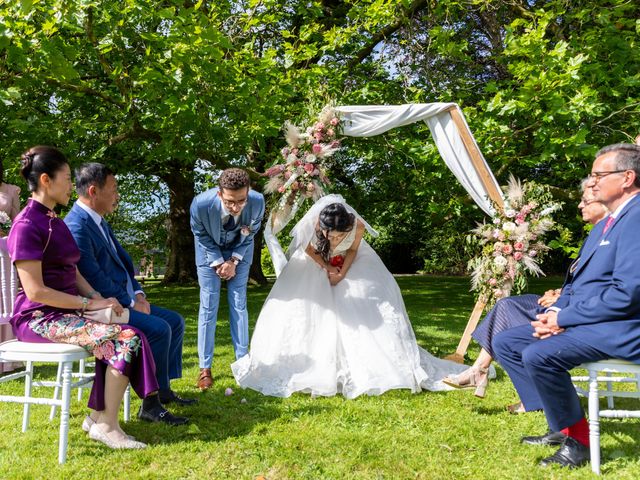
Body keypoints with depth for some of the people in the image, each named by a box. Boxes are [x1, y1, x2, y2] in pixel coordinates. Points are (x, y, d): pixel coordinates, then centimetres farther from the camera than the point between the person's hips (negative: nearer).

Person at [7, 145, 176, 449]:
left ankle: (98, 418, -3)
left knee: (124, 338, -14)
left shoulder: (56, 222, 16)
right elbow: (35, 291, -19)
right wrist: (90, 303, -16)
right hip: (39, 318, -8)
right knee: (125, 339, -22)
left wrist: (98, 299, -2)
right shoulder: (27, 226, -13)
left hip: (66, 310, 8)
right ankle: (107, 425, -10)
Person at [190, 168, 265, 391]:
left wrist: (234, 261, -14)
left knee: (239, 304, 1)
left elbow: (250, 234, -10)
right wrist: (218, 263, -15)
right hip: (210, 251, -1)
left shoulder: (257, 202, -32)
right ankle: (205, 368, 5)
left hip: (239, 251, 1)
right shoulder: (201, 204, -36)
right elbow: (201, 235, -13)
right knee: (208, 307, -3)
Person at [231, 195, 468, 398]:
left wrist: (342, 274, -20)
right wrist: (325, 267, -16)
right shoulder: (310, 225, -37)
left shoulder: (358, 226, -34)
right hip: (315, 263, 0)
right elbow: (307, 247, -13)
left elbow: (353, 250, -12)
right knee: (300, 308, -9)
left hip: (349, 264, 1)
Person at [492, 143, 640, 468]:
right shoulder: (604, 224, 17)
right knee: (505, 343, 6)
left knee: (538, 355, -30)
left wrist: (565, 318, -17)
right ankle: (561, 426, 10)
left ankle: (578, 441, -8)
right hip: (580, 320, 10)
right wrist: (555, 312, 0)